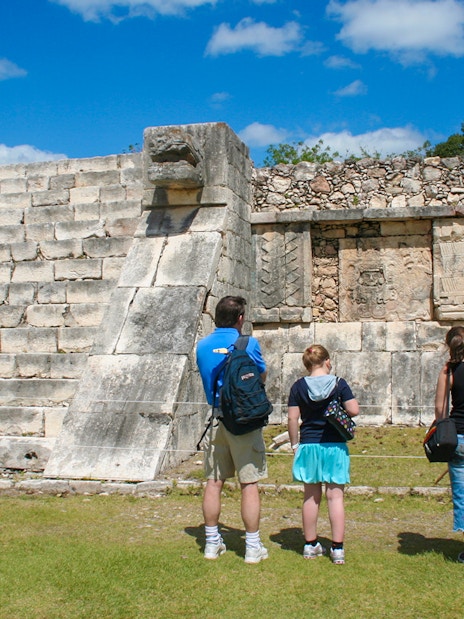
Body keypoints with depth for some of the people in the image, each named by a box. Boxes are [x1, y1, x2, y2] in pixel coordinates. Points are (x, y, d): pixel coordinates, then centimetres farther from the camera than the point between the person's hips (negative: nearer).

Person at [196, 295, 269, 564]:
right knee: (249, 484, 2)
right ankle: (253, 547, 7)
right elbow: (262, 376, 6)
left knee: (214, 482, 10)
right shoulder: (248, 344, -9)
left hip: (216, 418, 4)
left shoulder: (203, 346, 5)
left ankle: (212, 542, 19)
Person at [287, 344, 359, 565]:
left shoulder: (298, 386, -1)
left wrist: (294, 444, 6)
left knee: (311, 497, 11)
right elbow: (353, 410, -9)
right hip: (335, 446, -1)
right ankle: (337, 548, 4)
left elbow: (293, 418, -3)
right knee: (335, 496, 3)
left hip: (308, 446, 2)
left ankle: (310, 545, 18)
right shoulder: (339, 384, -5)